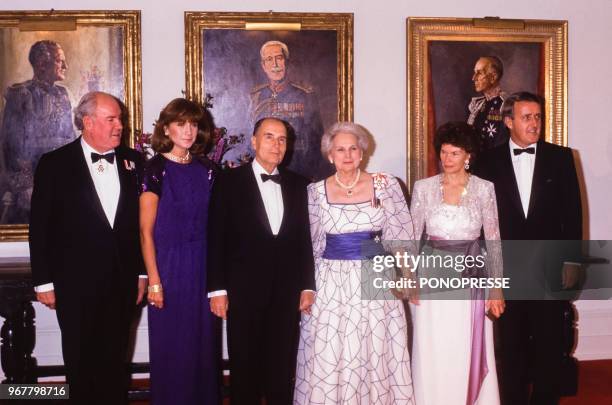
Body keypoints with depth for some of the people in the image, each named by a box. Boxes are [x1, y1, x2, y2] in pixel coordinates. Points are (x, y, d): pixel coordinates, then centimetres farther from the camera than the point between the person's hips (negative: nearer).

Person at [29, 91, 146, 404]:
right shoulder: (54, 164, -4)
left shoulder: (132, 160, 4)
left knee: (115, 361, 14)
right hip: (76, 284, -2)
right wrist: (43, 281, -4)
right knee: (81, 364, 12)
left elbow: (143, 220, 6)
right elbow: (40, 226, -3)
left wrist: (142, 272, 5)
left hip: (122, 282, 2)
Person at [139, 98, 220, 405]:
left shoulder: (206, 169, 6)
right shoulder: (155, 169, -7)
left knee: (203, 342, 11)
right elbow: (146, 231, -9)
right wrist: (154, 281, -13)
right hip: (169, 266, -4)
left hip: (203, 267, 4)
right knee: (170, 347, 6)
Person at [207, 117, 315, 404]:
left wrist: (307, 285, 5)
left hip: (287, 292, 3)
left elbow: (304, 238, 9)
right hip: (244, 291, -3)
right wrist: (217, 289, -8)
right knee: (244, 369, 8)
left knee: (282, 369, 10)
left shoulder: (297, 184, 9)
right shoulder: (229, 181, -1)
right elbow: (216, 238, -4)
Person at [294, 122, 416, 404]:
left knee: (376, 356, 5)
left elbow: (399, 235, 3)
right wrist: (308, 287, 8)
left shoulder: (385, 185, -1)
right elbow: (310, 244, 7)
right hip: (330, 285, 0)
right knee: (327, 360, 4)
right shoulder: (316, 191, 1)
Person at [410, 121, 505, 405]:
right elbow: (412, 237, 4)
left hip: (471, 278, 0)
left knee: (469, 357, 5)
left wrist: (497, 287, -3)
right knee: (432, 357, 5)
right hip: (432, 278, 1)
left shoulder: (484, 189, 0)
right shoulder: (423, 188, 1)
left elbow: (493, 240, 1)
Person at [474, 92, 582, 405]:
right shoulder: (489, 161, 1)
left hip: (550, 266, 0)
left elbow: (572, 211, 3)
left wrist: (572, 259, -1)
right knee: (512, 344, 10)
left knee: (550, 343, 8)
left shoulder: (560, 157, 3)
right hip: (507, 267, 0)